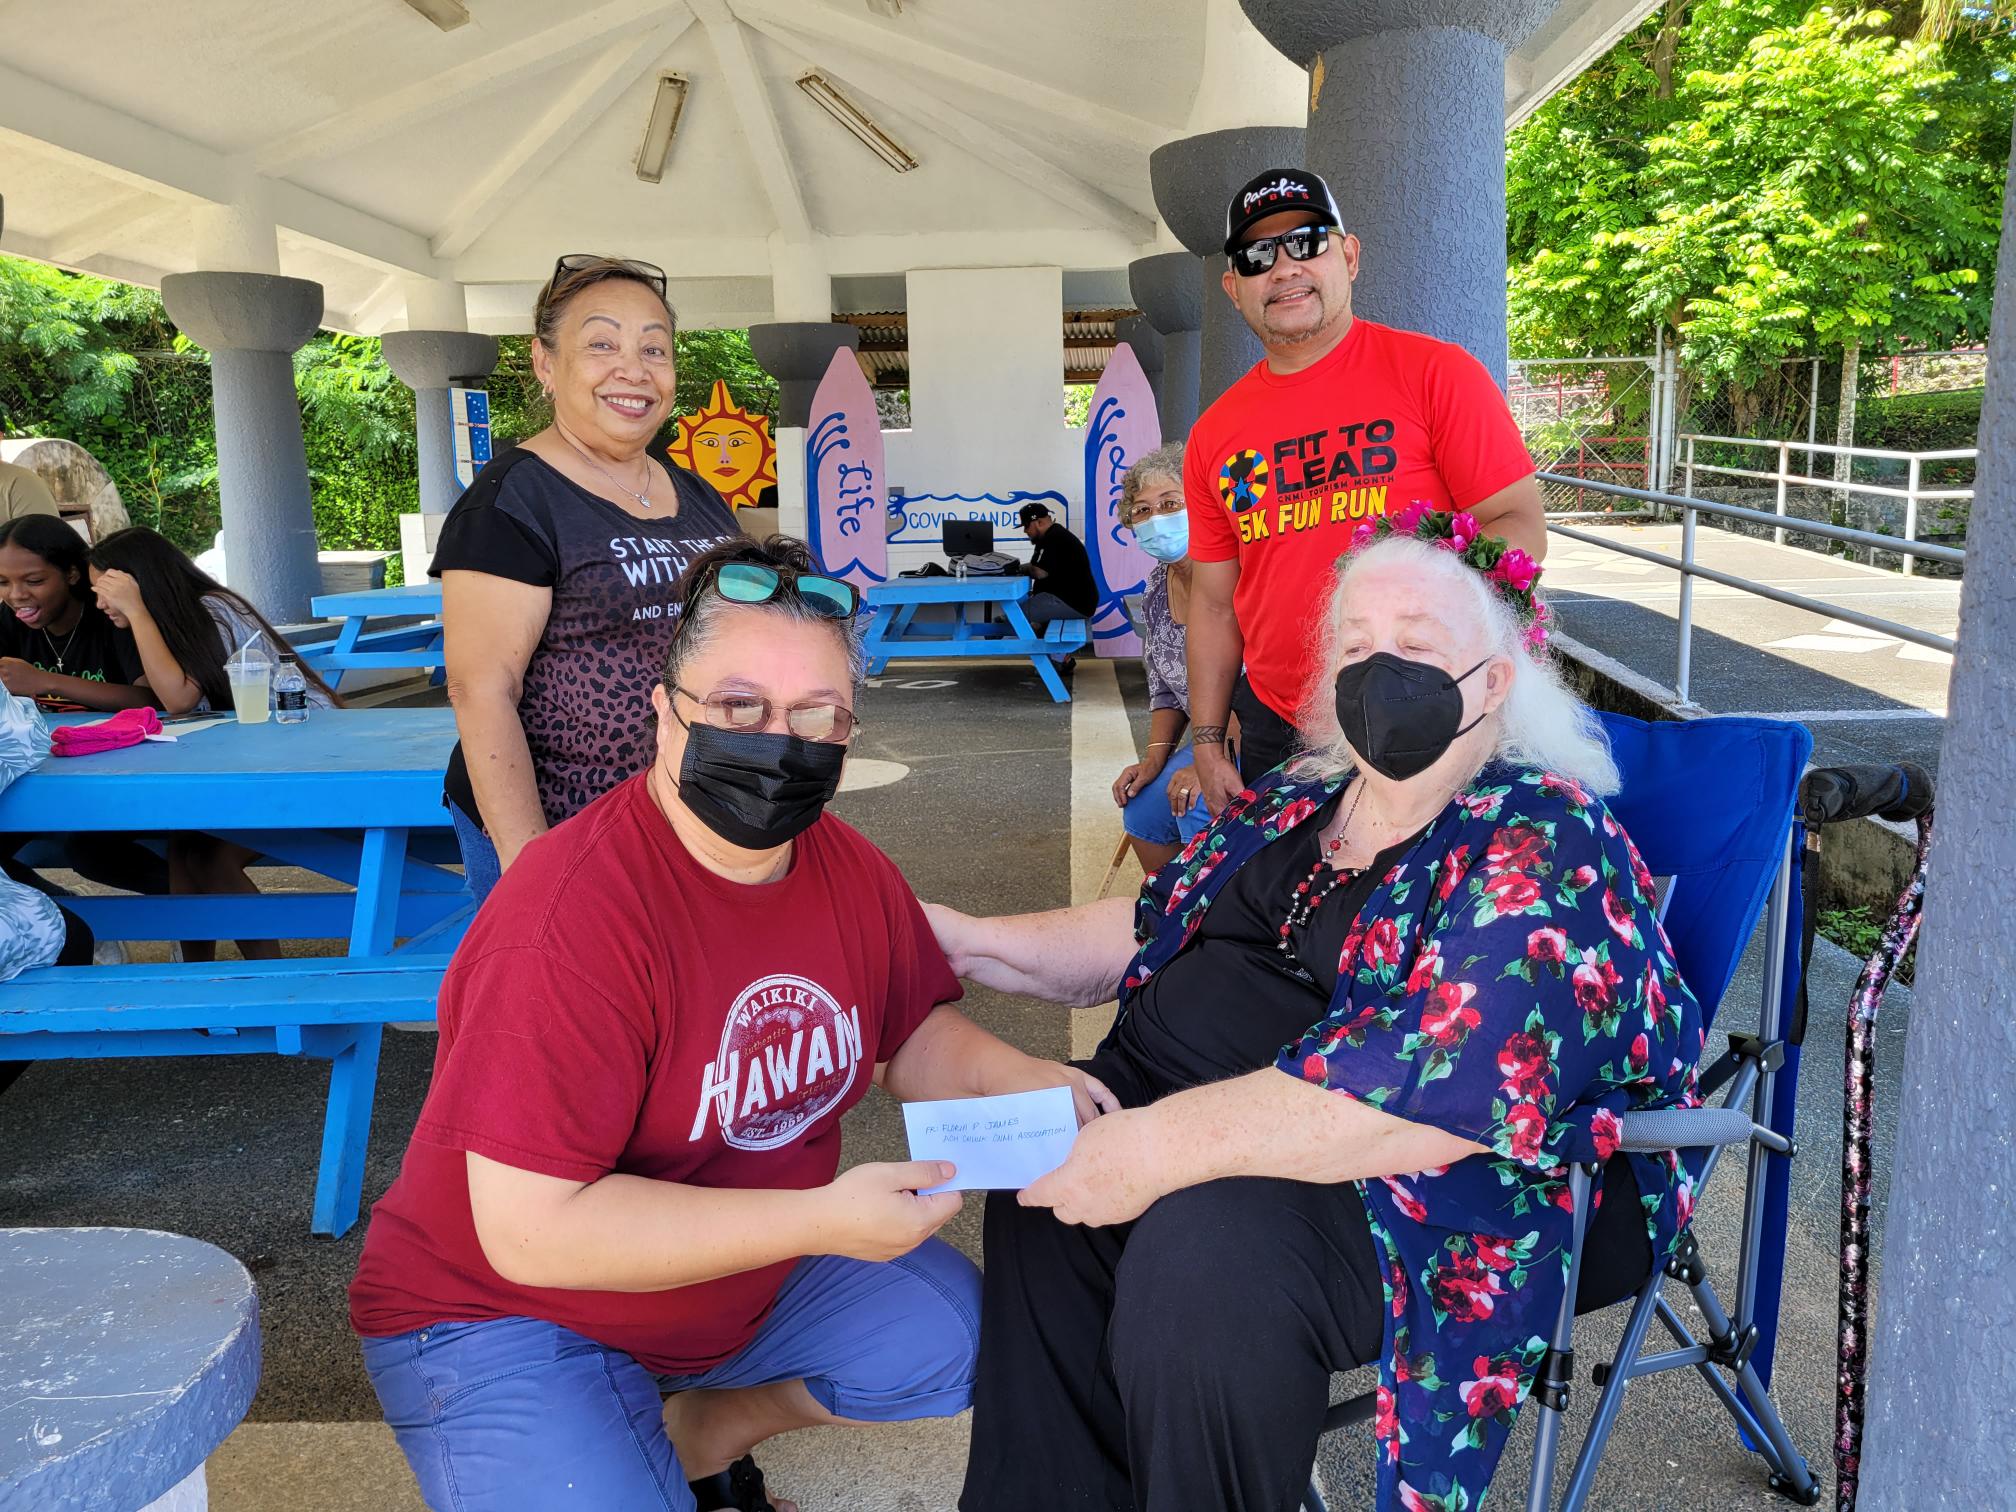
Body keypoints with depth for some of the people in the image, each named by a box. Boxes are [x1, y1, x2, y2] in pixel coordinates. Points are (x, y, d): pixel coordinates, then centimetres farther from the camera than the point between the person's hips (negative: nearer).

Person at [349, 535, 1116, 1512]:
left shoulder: (851, 871, -8)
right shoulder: (572, 915, -31)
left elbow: (911, 1033, 7)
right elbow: (530, 1230, -32)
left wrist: (1020, 1082, -16)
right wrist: (823, 1221, -33)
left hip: (747, 1272, 7)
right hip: (506, 1314, -6)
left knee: (954, 1333, 2)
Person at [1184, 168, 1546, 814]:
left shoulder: (1437, 372, -5)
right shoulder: (1214, 433, 7)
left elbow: (1521, 529, -7)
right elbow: (1214, 603, 11)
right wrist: (1208, 743, 7)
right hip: (1274, 731, 4)